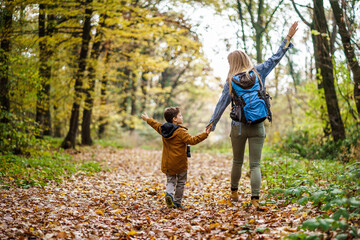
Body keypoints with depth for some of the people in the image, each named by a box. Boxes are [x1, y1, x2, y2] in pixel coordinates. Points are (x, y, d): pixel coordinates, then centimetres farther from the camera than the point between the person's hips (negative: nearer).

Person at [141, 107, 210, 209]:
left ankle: (169, 193, -15)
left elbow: (155, 124, 23)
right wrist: (204, 134, -24)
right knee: (180, 183, 10)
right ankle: (177, 203, 16)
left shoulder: (162, 129, 3)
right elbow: (192, 140, -26)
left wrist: (147, 119, 42)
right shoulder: (180, 132, -18)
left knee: (170, 181, 14)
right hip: (180, 164, -5)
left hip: (167, 164, 5)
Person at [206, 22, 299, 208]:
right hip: (257, 126, 1)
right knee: (255, 164, 1)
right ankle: (255, 199, -11)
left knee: (237, 161, 18)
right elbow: (275, 58, 9)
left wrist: (212, 122, 7)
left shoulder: (231, 80, -2)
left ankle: (234, 193, 32)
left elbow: (222, 103, -1)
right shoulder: (258, 72, 2)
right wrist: (288, 37, 16)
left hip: (238, 126, 0)